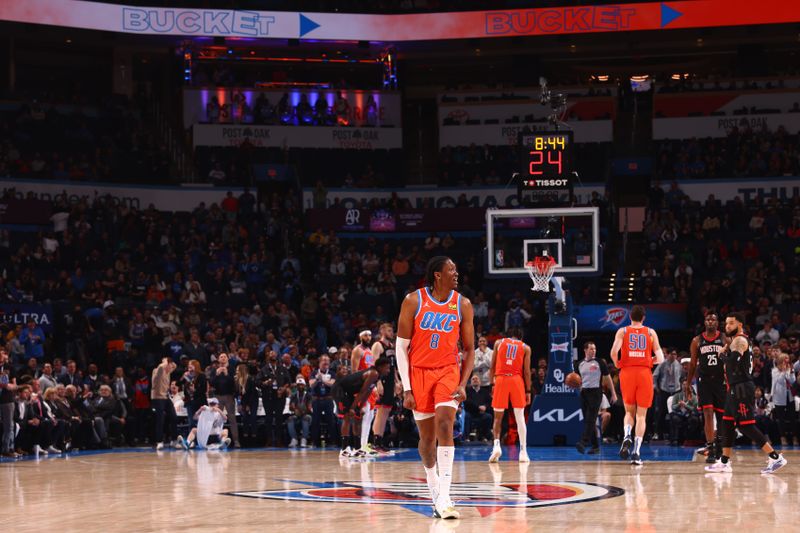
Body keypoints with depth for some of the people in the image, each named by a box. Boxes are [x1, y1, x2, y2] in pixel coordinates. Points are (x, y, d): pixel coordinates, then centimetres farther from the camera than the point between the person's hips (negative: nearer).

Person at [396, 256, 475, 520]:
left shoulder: (463, 305, 0)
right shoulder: (414, 301, -5)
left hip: (447, 371, 0)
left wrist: (463, 384, -7)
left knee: (444, 425, -20)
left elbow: (469, 349, 6)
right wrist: (406, 389, -8)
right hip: (419, 372, 0)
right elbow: (401, 346, -3)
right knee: (427, 437, 6)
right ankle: (434, 488, 27)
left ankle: (444, 498, -23)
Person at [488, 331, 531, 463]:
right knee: (520, 417, 5)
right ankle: (523, 451, 2)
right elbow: (526, 371, 4)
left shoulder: (499, 343, 14)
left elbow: (492, 366, 9)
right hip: (517, 379, 0)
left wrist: (492, 384, 12)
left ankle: (496, 444, -13)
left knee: (498, 417, 8)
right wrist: (528, 391, 7)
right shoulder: (525, 348, 11)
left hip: (500, 379, 0)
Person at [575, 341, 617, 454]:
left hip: (596, 392, -5)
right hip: (584, 392, 5)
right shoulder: (579, 365, 11)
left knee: (590, 419, -15)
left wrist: (613, 394, -1)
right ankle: (595, 445, 11)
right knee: (588, 420, 5)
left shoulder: (600, 363, -1)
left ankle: (583, 442, -25)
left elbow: (608, 378, 2)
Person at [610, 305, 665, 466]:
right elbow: (660, 358, 0)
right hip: (644, 373, 0)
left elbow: (614, 351, -12)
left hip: (627, 372, 0)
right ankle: (636, 452, -6)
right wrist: (656, 361, 21)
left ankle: (627, 437, -12)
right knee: (641, 414, 4)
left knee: (629, 411, 17)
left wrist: (617, 364, 5)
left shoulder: (622, 331, 5)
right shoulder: (651, 332, 7)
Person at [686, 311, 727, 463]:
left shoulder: (724, 339, 2)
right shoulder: (697, 341, 5)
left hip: (721, 381, 1)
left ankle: (718, 441, 31)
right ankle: (710, 449, -13)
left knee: (721, 415, 9)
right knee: (708, 414, -12)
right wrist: (688, 385, 8)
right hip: (704, 381, -1)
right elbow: (693, 364, 10)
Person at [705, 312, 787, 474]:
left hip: (742, 389, -10)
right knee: (727, 424, 12)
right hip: (735, 388, 10)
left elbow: (732, 361, -27)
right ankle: (724, 462, 17)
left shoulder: (739, 340, -13)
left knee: (746, 426, -11)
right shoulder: (737, 340, 18)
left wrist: (723, 354, -9)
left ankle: (775, 458, -13)